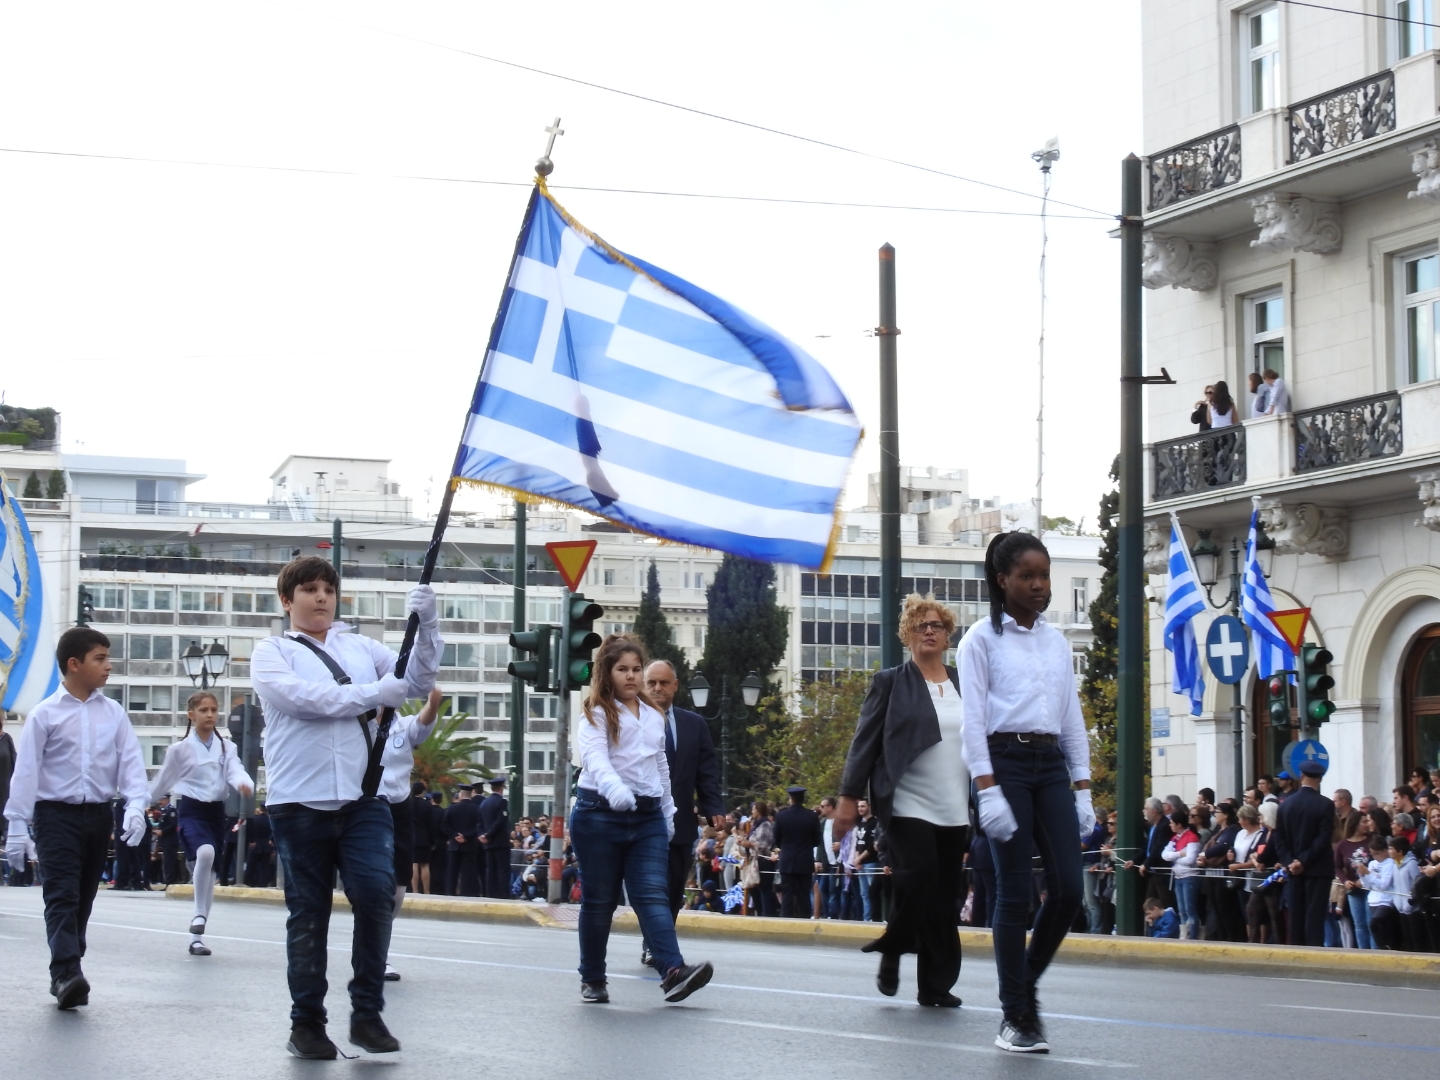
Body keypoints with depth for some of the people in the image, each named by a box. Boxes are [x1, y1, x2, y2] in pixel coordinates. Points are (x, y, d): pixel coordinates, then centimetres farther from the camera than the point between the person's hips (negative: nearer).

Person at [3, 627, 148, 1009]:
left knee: (84, 898, 9)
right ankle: (67, 974, -22)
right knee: (62, 895, -14)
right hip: (57, 813, -4)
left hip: (98, 815, 4)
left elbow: (131, 761, 3)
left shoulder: (114, 713, 7)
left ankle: (64, 976, 18)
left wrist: (135, 806, -13)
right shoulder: (46, 714, -4)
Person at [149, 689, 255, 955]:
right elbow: (161, 783, 8)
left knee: (209, 873, 8)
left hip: (216, 811, 4)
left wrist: (244, 783, -33)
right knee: (205, 853, -34)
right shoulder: (179, 748, -3)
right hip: (191, 810, -4)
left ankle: (197, 937, 18)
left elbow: (235, 771, -10)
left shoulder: (226, 746, 6)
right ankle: (199, 913, -19)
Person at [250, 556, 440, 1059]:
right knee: (309, 912, 5)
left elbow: (417, 683, 9)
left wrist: (427, 625, -5)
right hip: (299, 802, -2)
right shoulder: (271, 652, 6)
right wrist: (376, 693, -11)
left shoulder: (361, 647, 16)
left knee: (376, 895, -12)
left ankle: (367, 1014, 1)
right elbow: (302, 697, -12)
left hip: (364, 797, 2)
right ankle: (306, 1022, 16)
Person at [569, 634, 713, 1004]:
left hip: (648, 817, 4)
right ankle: (592, 979, 15)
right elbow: (595, 758, -21)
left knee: (652, 893, -10)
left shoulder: (654, 717, 16)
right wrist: (614, 788, -40)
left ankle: (673, 970, -25)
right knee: (599, 899, 3)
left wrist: (668, 813, 25)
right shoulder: (596, 715, -3)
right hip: (601, 813, -4)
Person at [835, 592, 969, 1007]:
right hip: (908, 804, -4)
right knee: (918, 875, -20)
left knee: (945, 895, 2)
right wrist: (849, 797, -6)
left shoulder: (964, 684, 14)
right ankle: (893, 951, 5)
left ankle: (936, 985, 9)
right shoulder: (890, 683, 3)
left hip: (955, 810, 4)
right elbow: (865, 741, 0)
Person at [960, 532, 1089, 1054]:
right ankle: (1015, 1015, 3)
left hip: (1051, 765, 5)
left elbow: (1072, 716, 15)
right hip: (1004, 761, -5)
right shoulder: (982, 638, -1)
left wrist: (1082, 790, 9)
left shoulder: (1056, 641, 14)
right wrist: (988, 791, -15)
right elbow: (973, 718, -7)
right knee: (1015, 893, -4)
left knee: (1068, 889, -4)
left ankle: (1026, 984, 18)